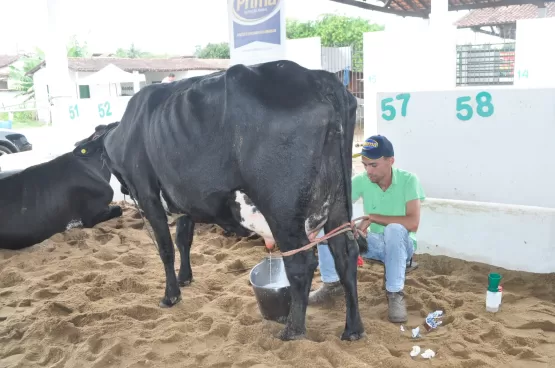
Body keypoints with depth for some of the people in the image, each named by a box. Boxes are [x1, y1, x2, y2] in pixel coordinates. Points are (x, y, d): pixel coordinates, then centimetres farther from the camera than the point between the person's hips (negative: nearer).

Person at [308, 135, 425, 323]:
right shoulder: (361, 181, -10)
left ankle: (395, 294, -20)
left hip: (401, 245, -3)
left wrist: (372, 218, -27)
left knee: (394, 229, -39)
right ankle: (333, 284, 0)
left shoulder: (408, 180, -19)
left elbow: (413, 223, -29)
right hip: (373, 242, 4)